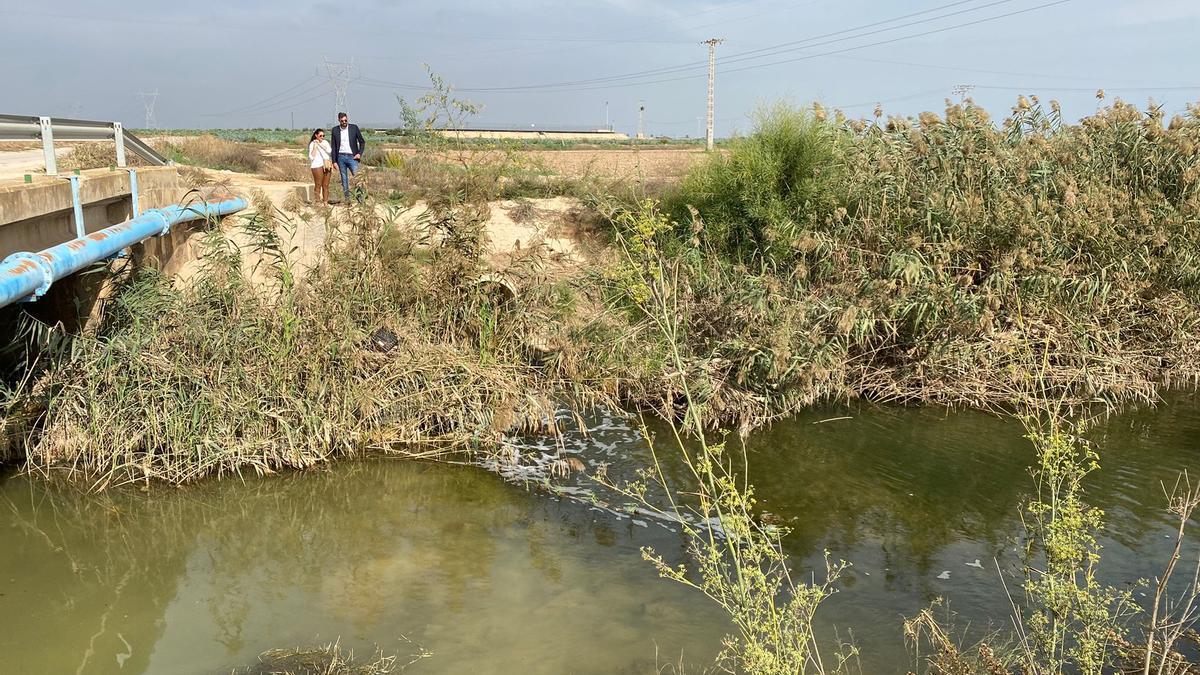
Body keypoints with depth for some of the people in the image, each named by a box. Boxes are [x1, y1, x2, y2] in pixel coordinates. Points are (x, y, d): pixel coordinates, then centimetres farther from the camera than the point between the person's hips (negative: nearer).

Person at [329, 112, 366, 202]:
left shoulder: (354, 128, 1)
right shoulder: (335, 130, 5)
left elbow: (362, 142, 7)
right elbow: (333, 147, 7)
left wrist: (359, 153, -6)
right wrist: (334, 161, 3)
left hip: (352, 157, -2)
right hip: (341, 157, 2)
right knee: (344, 179, 5)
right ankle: (347, 198, 9)